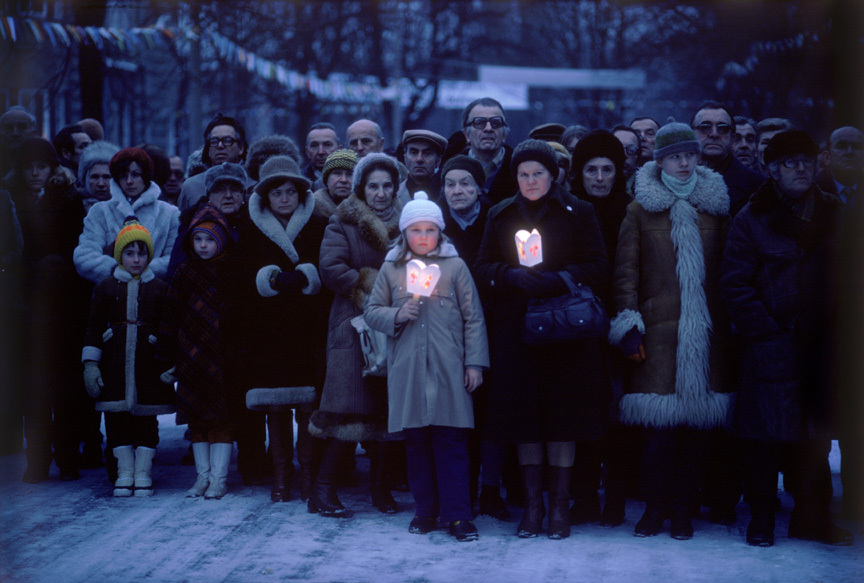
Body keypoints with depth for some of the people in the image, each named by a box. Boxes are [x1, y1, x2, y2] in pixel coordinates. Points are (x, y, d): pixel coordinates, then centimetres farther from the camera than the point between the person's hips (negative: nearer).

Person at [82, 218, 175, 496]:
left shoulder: (159, 288, 6)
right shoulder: (106, 287, 7)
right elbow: (94, 328, 8)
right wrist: (90, 364, 1)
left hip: (149, 363, -1)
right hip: (115, 365, 1)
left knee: (147, 416, 1)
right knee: (117, 417, 2)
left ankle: (143, 473, 8)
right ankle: (125, 473, 11)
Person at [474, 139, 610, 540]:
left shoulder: (577, 213, 4)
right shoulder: (500, 216, 12)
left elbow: (599, 269, -2)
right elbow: (483, 269, 8)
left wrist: (555, 280, -17)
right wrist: (513, 276, -13)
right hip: (516, 328, 2)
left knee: (564, 415, -3)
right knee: (523, 416, 0)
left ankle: (560, 506, 4)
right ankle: (533, 504, 7)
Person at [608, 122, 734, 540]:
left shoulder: (716, 206, 13)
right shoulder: (641, 209, 7)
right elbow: (626, 271, 4)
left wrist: (731, 321, 9)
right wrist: (629, 325, -5)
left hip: (707, 332, 2)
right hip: (659, 331, -2)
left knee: (699, 422, 1)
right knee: (661, 425, -8)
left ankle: (682, 509, 11)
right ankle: (656, 507, 7)